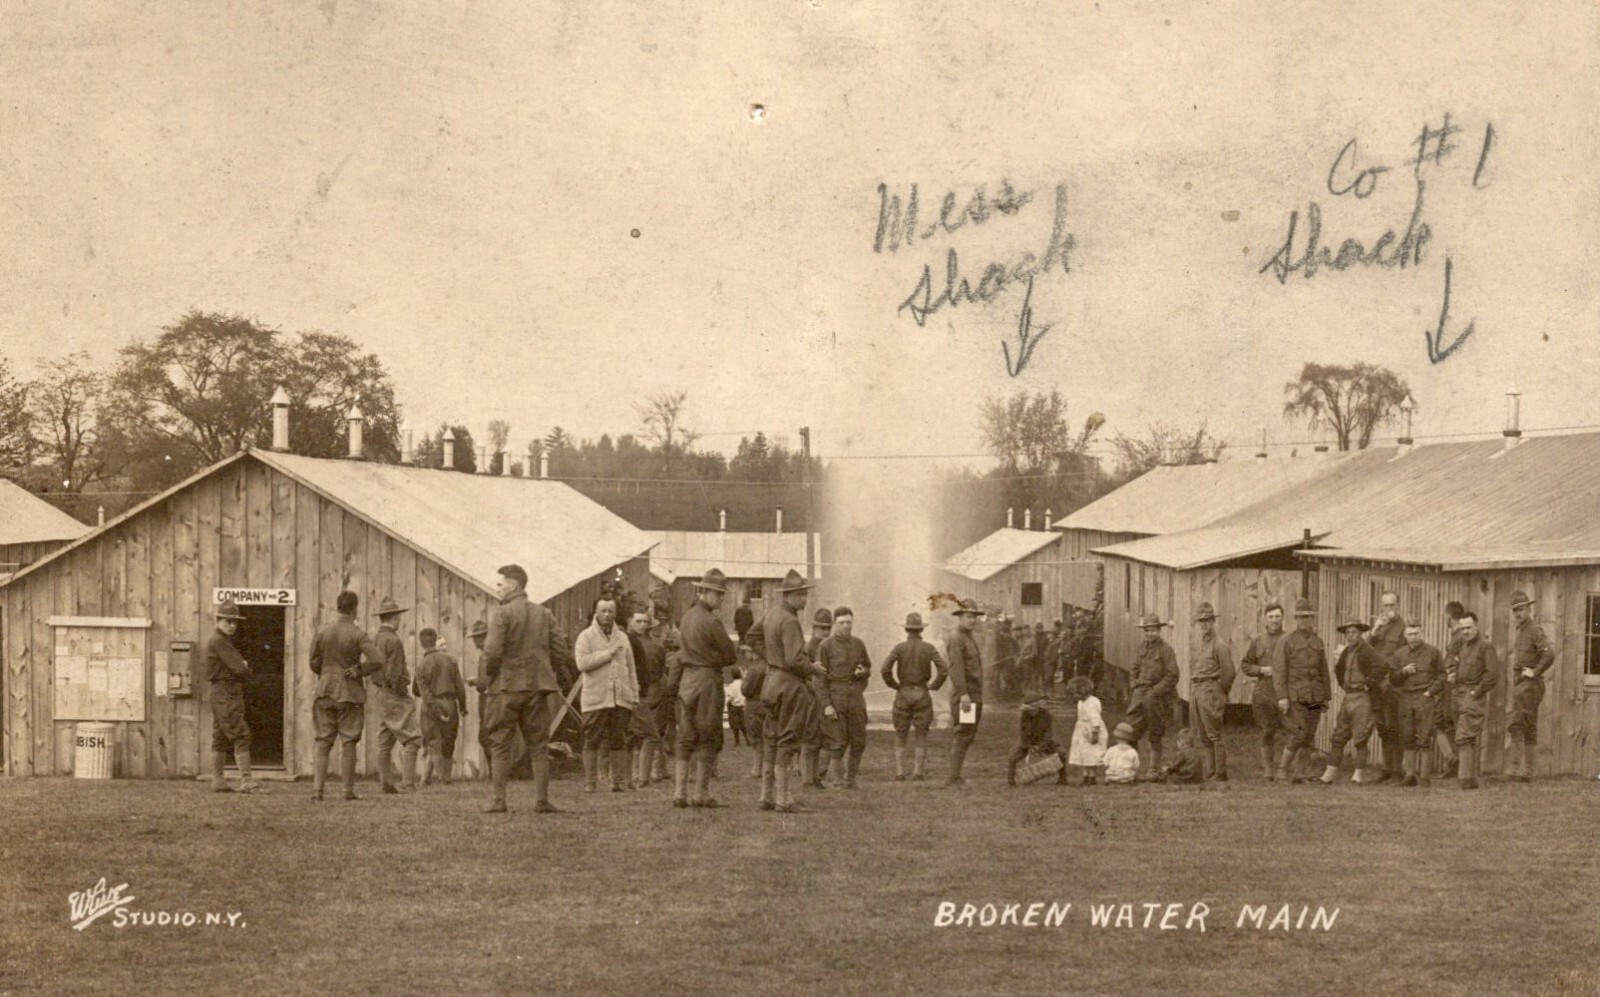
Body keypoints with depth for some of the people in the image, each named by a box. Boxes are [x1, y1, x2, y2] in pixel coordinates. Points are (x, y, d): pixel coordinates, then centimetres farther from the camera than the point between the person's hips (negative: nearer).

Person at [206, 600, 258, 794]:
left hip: (220, 695, 11)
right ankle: (245, 780, -18)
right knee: (240, 735, -14)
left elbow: (239, 666, 20)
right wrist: (245, 667, 4)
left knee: (220, 738, 12)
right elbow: (240, 668, -18)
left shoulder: (214, 640, 20)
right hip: (227, 693, -11)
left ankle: (218, 780, 15)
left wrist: (242, 666, -1)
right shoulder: (220, 641, -13)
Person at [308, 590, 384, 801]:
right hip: (350, 693, -3)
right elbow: (377, 660, -22)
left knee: (323, 743, 6)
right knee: (348, 743, 3)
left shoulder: (322, 633, 1)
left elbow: (314, 665, 5)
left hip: (325, 692, 3)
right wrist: (359, 670, -7)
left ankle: (317, 789, -3)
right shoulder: (358, 635, -10)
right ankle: (349, 791, 5)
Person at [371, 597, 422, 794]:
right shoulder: (394, 641, -17)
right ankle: (408, 783, -14)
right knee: (411, 738, -8)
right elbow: (394, 675, -21)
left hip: (379, 690, 10)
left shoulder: (375, 640, 10)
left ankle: (386, 784, 13)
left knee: (385, 741, 10)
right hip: (394, 694, -10)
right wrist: (404, 692, -9)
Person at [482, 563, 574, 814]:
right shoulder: (544, 614, 8)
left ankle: (498, 800, 0)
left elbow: (492, 651, -18)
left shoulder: (501, 613, -8)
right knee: (538, 745, 7)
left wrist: (487, 672, 0)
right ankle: (542, 800, 4)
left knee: (500, 746, 3)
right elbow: (562, 654, 6)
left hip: (506, 686, -4)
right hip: (538, 687, 4)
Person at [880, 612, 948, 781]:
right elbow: (942, 669, -13)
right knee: (921, 735, 8)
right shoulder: (929, 648, -3)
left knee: (900, 735, 9)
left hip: (903, 695, 0)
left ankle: (899, 772, 0)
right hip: (922, 695, 0)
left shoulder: (899, 648, -5)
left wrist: (894, 685, 1)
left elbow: (885, 670, -16)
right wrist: (934, 686, 3)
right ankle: (917, 772, -1)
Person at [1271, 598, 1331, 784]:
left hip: (1314, 697, 5)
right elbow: (1278, 670, -7)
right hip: (1294, 697, -5)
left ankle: (1295, 773, 11)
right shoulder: (1286, 641, -1)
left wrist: (1326, 697, 14)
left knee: (1308, 738, 3)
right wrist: (1282, 697, -15)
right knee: (1297, 735, -13)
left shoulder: (1317, 642, 14)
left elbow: (1323, 671, 18)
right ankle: (1282, 772, -2)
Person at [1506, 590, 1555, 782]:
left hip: (1530, 685, -10)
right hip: (1520, 685, 10)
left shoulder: (1535, 630, -12)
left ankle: (1515, 769, -18)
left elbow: (1549, 654, -26)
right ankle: (1524, 770, 11)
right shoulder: (1520, 631, 17)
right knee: (1528, 730, 9)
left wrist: (1535, 672, -18)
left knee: (1517, 725, -15)